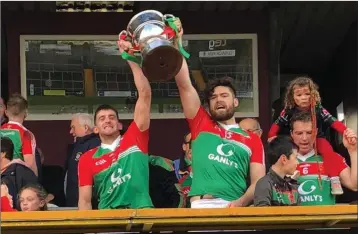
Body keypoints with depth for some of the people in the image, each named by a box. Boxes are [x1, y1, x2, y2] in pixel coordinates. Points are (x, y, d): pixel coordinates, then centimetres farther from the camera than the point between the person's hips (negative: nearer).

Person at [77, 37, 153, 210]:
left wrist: (131, 58, 4)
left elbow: (145, 94, 6)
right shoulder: (87, 159, 14)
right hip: (108, 218, 1)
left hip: (141, 213, 0)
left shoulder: (135, 139, 11)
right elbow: (85, 201, 11)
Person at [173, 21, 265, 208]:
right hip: (200, 207, 0)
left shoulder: (252, 139, 20)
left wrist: (241, 202, -8)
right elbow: (184, 84, 14)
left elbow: (258, 182, 12)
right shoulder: (201, 124, 21)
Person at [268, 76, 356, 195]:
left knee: (327, 150, -31)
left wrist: (347, 132, -36)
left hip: (317, 139, -2)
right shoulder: (289, 111, -11)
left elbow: (334, 122, -22)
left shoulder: (318, 110, -15)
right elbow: (277, 124, -1)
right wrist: (271, 136, -17)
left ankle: (335, 180, -29)